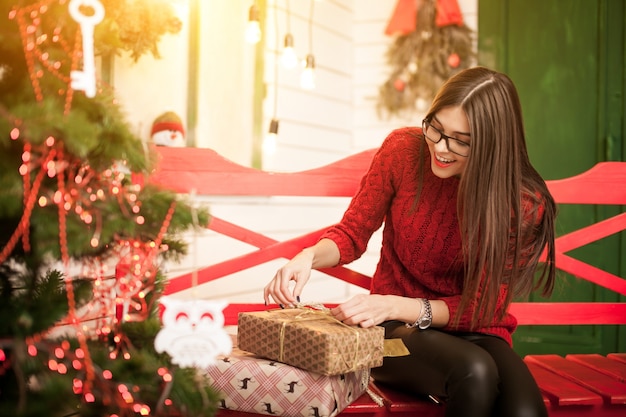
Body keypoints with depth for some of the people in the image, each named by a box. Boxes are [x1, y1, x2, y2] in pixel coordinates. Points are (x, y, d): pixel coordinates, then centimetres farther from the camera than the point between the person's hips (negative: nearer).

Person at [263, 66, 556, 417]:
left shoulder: (524, 204, -13)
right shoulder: (404, 150, -10)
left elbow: (482, 309, -10)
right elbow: (352, 233, 1)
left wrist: (396, 306, -25)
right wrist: (309, 257, -21)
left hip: (475, 333, 0)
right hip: (397, 330, 0)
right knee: (474, 373, -32)